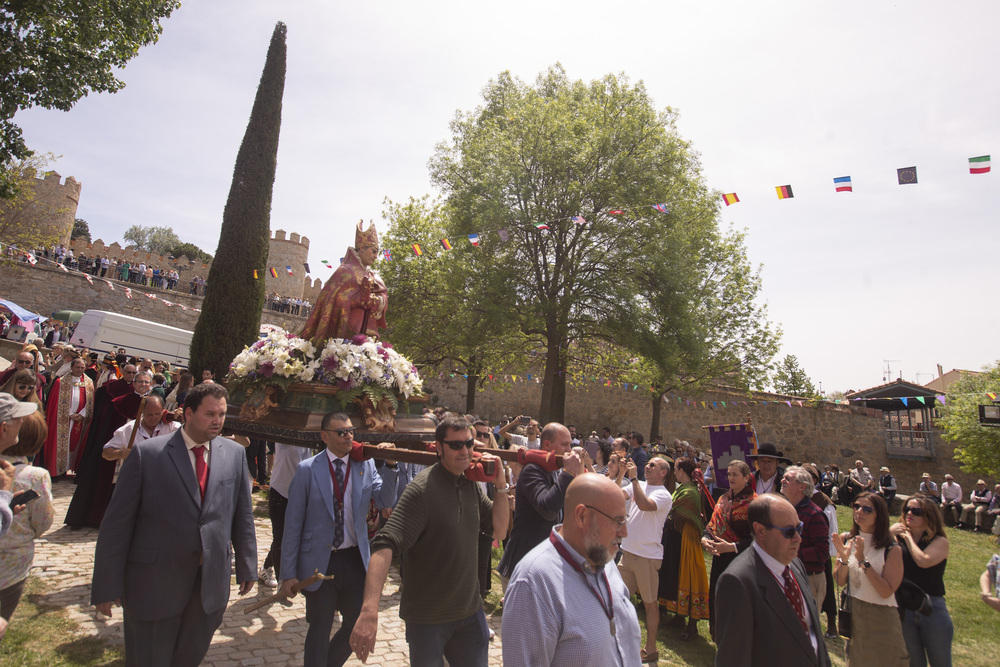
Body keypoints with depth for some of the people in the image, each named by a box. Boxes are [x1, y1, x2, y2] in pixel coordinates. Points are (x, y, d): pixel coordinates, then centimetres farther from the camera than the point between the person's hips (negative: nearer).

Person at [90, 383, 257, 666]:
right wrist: (107, 586, -8)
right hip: (154, 585, -3)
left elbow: (243, 516, 5)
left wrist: (247, 567, 7)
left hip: (211, 586, 3)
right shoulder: (146, 453, -9)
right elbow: (117, 523, -7)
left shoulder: (235, 454, 0)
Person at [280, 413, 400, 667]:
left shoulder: (366, 464, -1)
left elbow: (386, 501, -9)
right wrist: (289, 572, -7)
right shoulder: (307, 469, -9)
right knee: (320, 629, 12)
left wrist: (390, 465, -22)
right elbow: (293, 523, -7)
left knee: (359, 625, 16)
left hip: (356, 559, 3)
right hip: (319, 561, -3)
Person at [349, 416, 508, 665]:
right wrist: (369, 612, -43)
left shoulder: (471, 484, 0)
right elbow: (385, 545, -31)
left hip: (470, 610, 6)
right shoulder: (422, 489, -22)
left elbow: (499, 529, 5)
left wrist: (501, 486, -10)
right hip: (427, 617, -5)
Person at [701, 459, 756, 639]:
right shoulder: (723, 499, 9)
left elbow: (757, 538, -14)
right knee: (717, 601, 11)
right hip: (721, 559, 6)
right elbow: (712, 525, 11)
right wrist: (705, 538, -9)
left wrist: (732, 547, -23)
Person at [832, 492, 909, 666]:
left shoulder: (891, 549, -17)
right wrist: (844, 559, -23)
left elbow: (886, 591, -21)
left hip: (881, 617, -3)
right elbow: (840, 582, -5)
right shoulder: (846, 539, -5)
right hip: (853, 614, 4)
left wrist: (863, 561, -29)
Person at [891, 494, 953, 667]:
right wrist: (888, 533, -22)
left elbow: (923, 561, -23)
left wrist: (908, 537, -11)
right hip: (904, 607, 2)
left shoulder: (940, 542, -5)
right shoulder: (898, 538, 1)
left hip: (932, 608, -2)